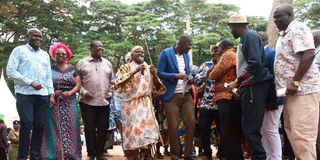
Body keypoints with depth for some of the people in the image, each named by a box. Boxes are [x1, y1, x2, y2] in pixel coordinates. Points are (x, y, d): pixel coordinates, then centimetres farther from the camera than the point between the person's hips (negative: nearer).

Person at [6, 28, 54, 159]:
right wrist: (30, 82, -11)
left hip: (42, 95, 5)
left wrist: (51, 93, 10)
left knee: (39, 126, 2)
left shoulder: (45, 54, 21)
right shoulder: (19, 50, 5)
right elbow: (10, 71, -5)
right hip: (25, 94, -5)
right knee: (27, 125, -11)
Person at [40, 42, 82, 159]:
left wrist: (70, 92, -13)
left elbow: (78, 84, 5)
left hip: (70, 102, 1)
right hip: (54, 102, -1)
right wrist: (52, 93, -14)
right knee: (55, 127, -5)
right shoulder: (50, 69, 8)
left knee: (69, 127, -3)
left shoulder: (72, 69, 11)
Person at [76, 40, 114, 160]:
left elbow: (112, 81, 17)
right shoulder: (82, 63, 5)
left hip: (104, 102, 3)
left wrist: (110, 92, 3)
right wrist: (83, 92, -9)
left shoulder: (107, 63, 14)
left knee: (103, 128, 4)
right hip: (87, 102, -3)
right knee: (89, 128, 1)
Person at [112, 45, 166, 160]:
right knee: (133, 129, -7)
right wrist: (135, 71, -20)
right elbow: (119, 83, -14)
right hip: (131, 104, -4)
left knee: (147, 129, 1)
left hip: (146, 104, 4)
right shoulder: (126, 67, 4)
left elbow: (157, 88, 10)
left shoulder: (148, 68, 14)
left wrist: (154, 74, -8)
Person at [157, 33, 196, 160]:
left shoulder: (186, 55, 15)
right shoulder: (165, 53, -6)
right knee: (173, 127, -1)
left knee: (191, 123, -1)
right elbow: (159, 73, -9)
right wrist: (176, 76, -21)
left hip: (187, 95, 6)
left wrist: (190, 79, 1)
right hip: (171, 96, -5)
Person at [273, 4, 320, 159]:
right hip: (292, 90, 10)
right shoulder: (284, 34, 19)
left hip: (303, 89, -10)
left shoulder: (298, 29, -10)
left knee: (301, 134, -11)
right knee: (291, 129, 14)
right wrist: (289, 85, 16)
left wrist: (294, 82, -23)